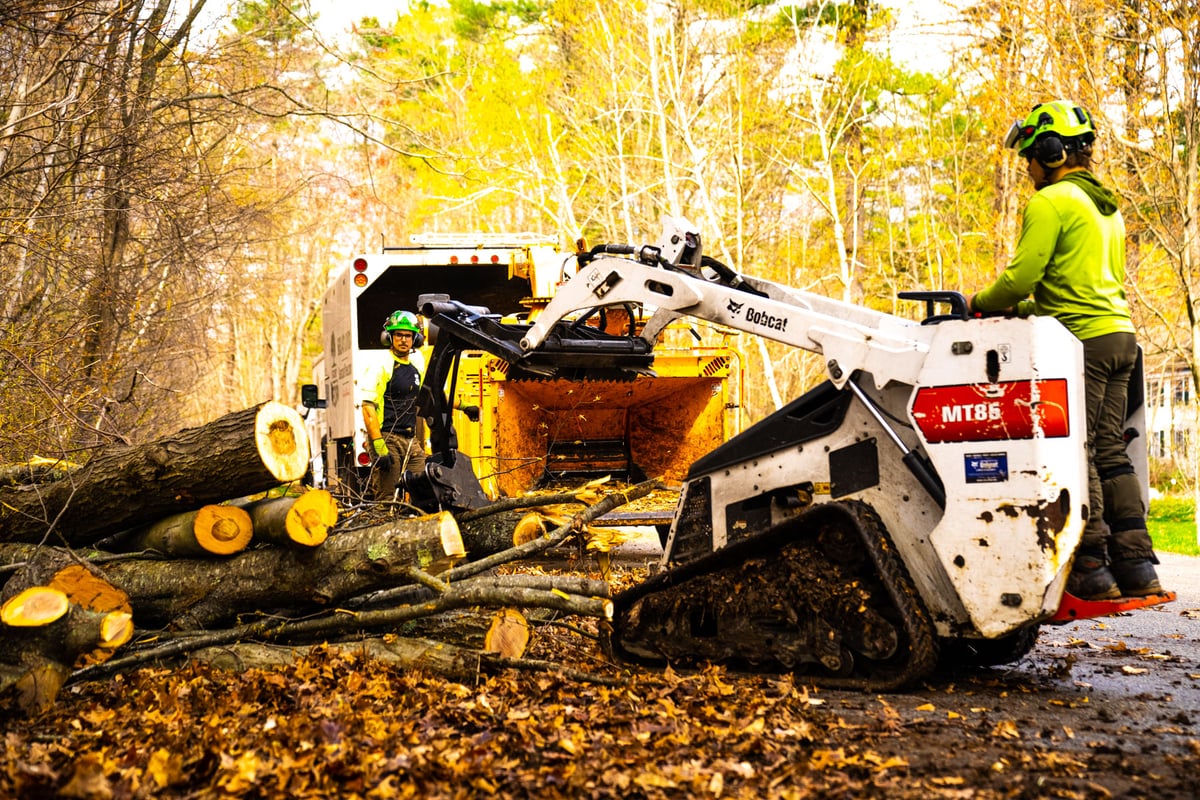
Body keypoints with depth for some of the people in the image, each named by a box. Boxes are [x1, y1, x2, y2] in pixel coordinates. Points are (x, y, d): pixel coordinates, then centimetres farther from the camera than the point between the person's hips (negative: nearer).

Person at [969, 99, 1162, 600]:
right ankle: (1136, 565, 8)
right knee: (1109, 451, 9)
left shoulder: (1051, 201, -8)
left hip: (1081, 339, -9)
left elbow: (1022, 275, -14)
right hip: (1120, 335, 9)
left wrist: (983, 303, 6)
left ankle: (1092, 569, -6)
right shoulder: (1107, 206, 22)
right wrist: (1024, 310, 26)